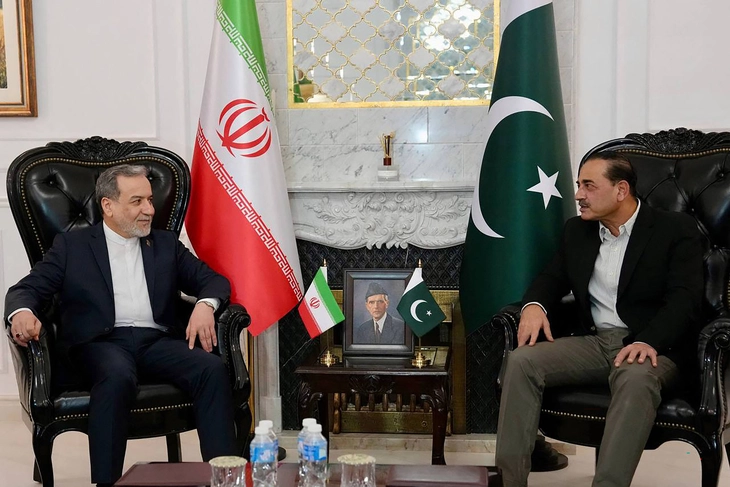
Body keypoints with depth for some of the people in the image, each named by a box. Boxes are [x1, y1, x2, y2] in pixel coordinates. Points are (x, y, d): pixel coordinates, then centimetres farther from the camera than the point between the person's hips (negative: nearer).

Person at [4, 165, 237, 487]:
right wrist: (22, 312, -19)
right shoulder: (72, 245, 13)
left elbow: (213, 280, 17)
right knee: (118, 376, -38)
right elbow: (28, 289, 7)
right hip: (102, 342, -3)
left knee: (213, 368, -27)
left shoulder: (166, 245, 20)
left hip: (158, 341, 3)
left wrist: (205, 305, -8)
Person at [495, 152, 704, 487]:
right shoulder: (577, 230, 15)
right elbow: (553, 278, 20)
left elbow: (685, 297, -12)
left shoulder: (676, 229, -2)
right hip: (592, 342, 5)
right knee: (522, 361, -21)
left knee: (637, 379, -40)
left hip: (652, 347, -4)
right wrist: (534, 305, -6)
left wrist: (648, 341, -30)